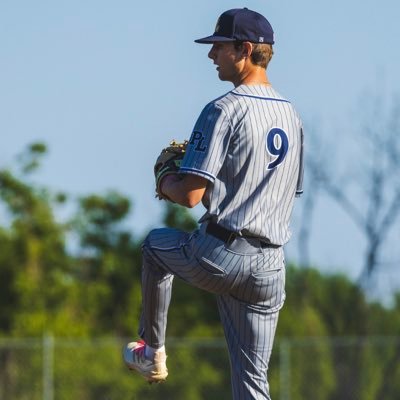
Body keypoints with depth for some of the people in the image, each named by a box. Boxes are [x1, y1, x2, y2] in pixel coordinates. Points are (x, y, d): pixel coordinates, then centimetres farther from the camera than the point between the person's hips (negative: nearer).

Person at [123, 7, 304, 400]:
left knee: (155, 243, 28)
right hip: (270, 265, 6)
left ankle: (152, 353, 37)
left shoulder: (224, 110, -11)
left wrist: (167, 184, 7)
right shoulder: (291, 116, 14)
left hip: (220, 256, -6)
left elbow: (191, 195, -17)